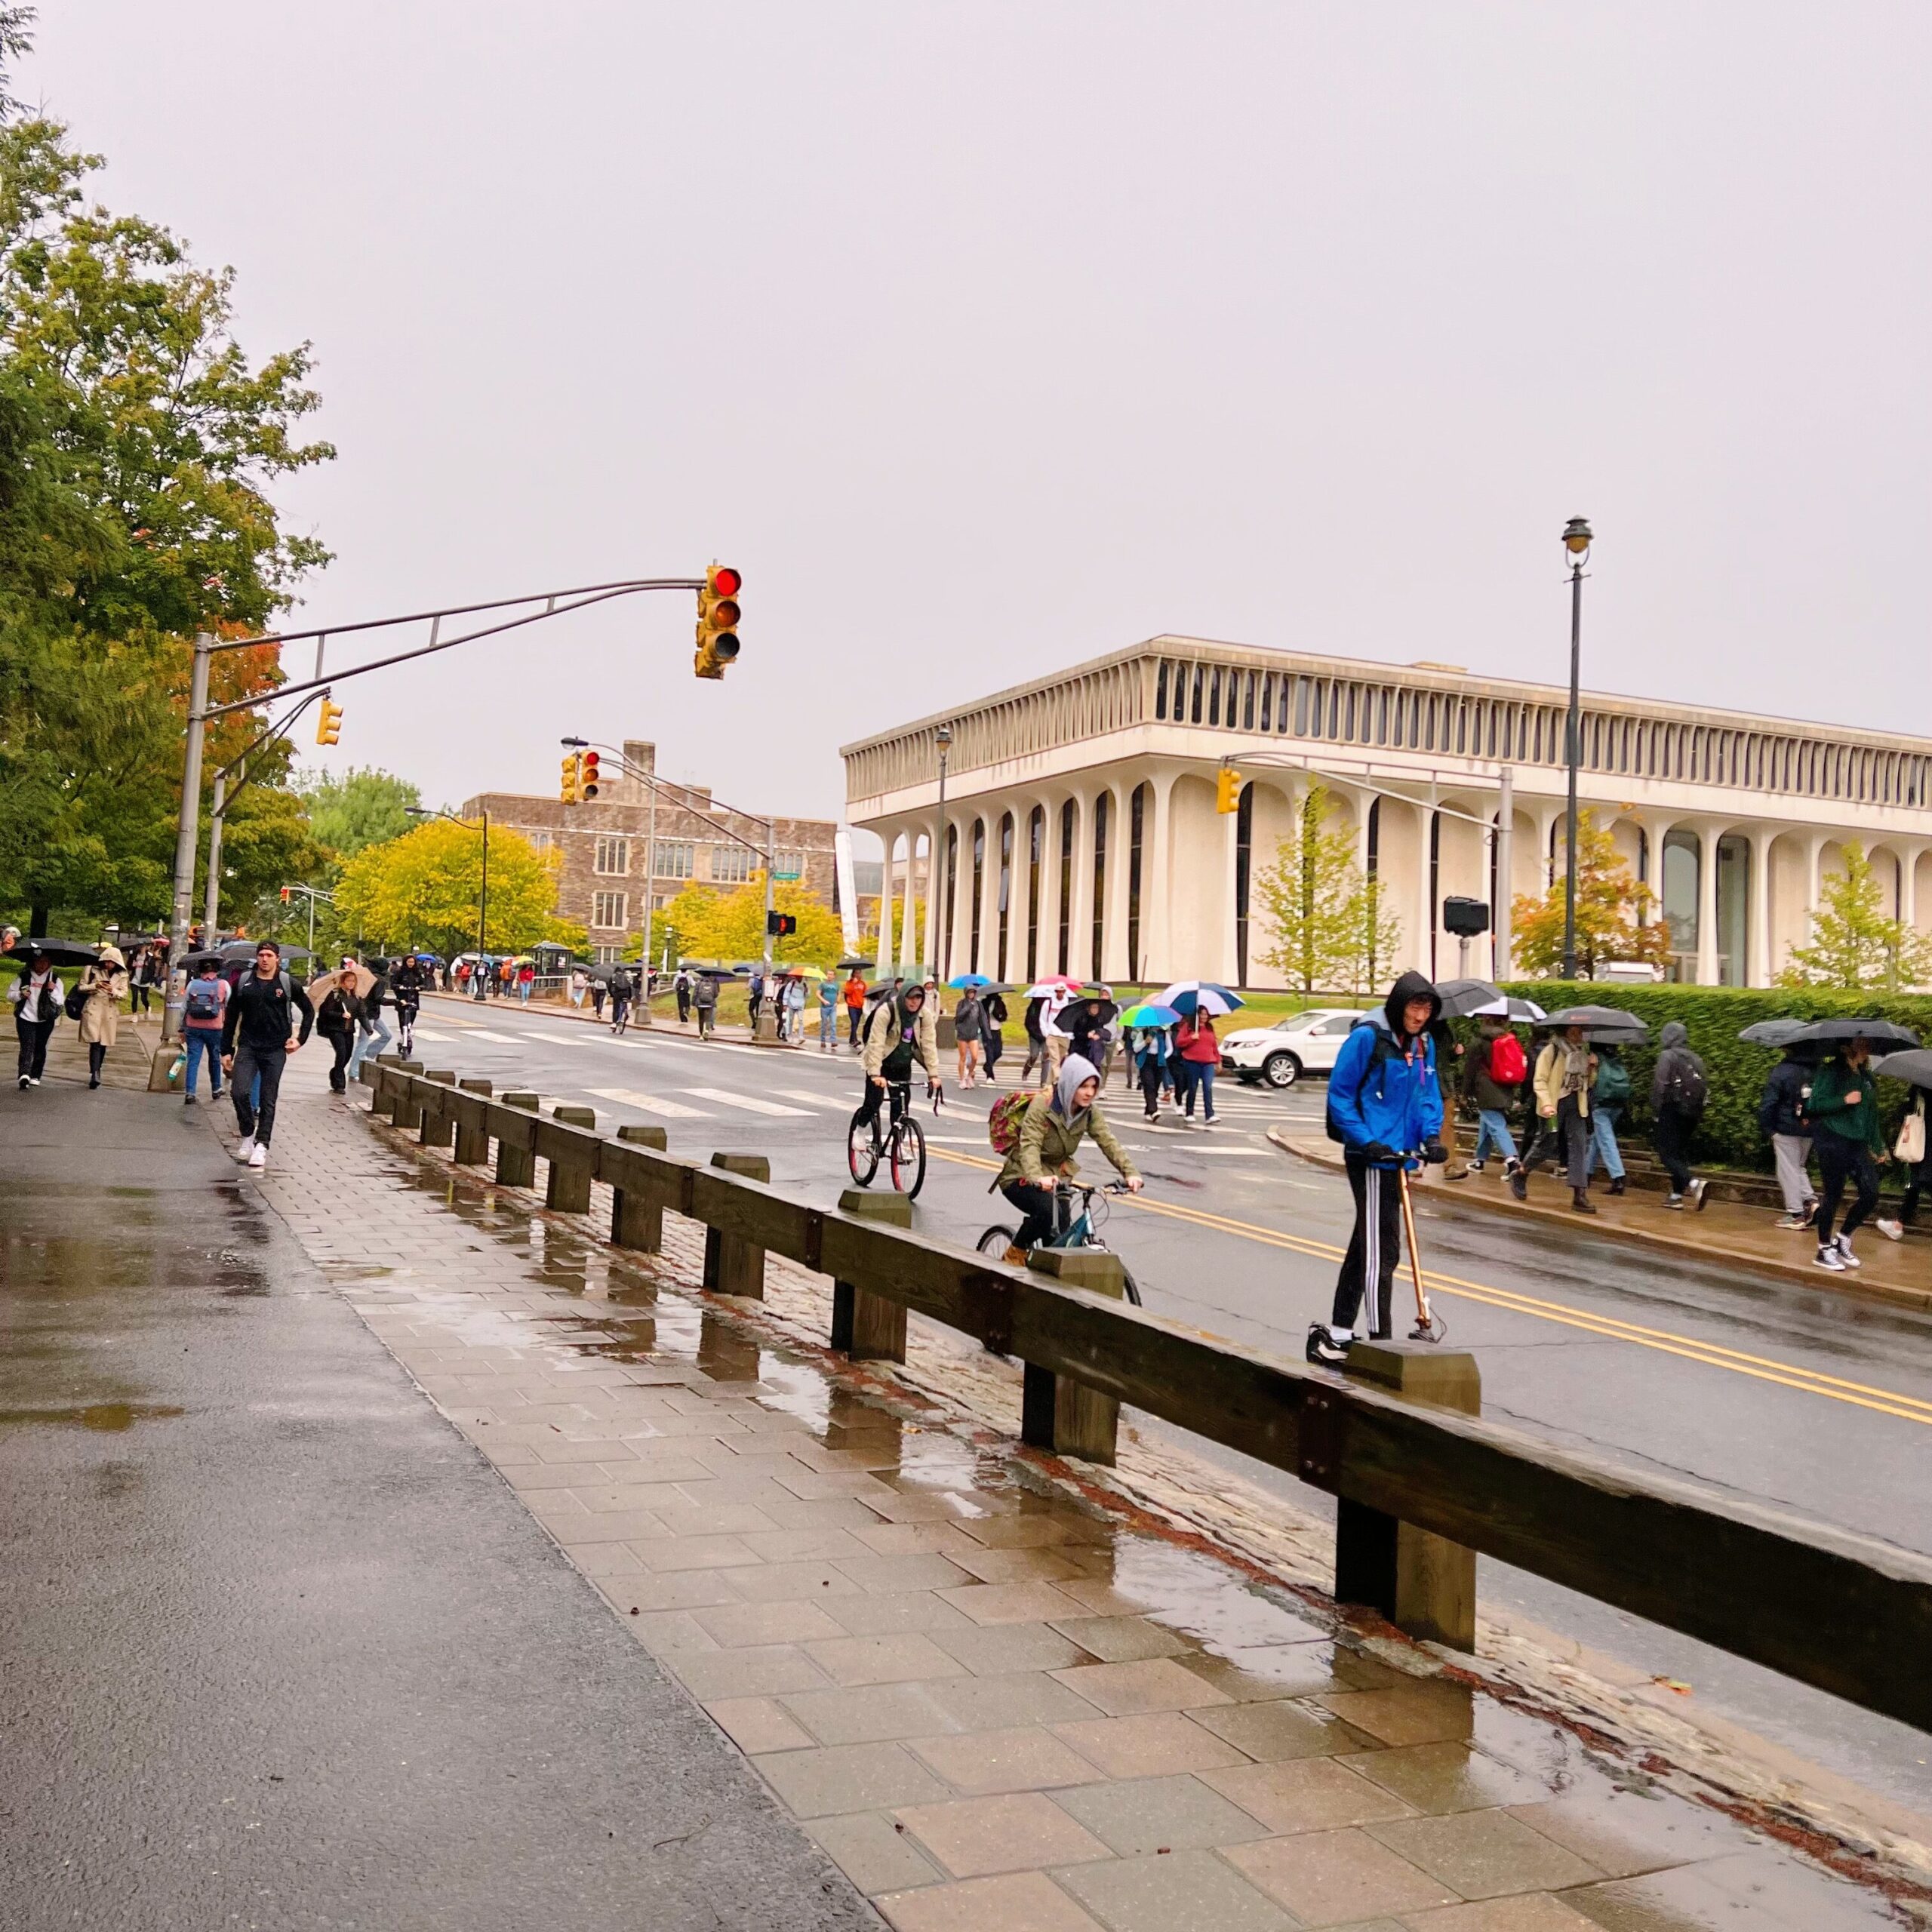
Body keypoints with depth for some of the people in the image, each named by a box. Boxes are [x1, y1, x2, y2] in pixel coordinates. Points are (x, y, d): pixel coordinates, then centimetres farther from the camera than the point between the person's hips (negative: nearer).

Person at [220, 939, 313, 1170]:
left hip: (275, 1050, -1)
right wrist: (226, 1051, 7)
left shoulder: (287, 984, 0)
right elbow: (231, 1018, 9)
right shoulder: (244, 983, 3)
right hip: (247, 1047, 1)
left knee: (268, 1100, 2)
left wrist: (300, 1039, 4)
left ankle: (261, 1145, 7)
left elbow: (309, 1011, 12)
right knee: (239, 1091, -13)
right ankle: (248, 1136, 8)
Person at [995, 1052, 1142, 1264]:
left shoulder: (1090, 1111, -6)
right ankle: (1016, 1252, -7)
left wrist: (1130, 1172, -32)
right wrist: (1037, 1177, -53)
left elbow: (1108, 1142, -15)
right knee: (1047, 1209, -31)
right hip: (1022, 1177, -6)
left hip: (1057, 1174, 6)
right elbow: (1030, 1146, -33)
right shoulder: (1042, 1106, -22)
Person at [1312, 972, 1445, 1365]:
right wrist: (1366, 1141, -17)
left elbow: (1429, 1095, 15)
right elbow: (1340, 1095, -11)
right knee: (1380, 1251, -8)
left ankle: (1334, 1335, 27)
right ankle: (1380, 1342, -2)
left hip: (1398, 1158, 8)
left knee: (1366, 1247, 16)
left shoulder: (1424, 1045, 9)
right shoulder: (1367, 1038, -13)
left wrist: (1431, 1135, -2)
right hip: (1370, 1159, -8)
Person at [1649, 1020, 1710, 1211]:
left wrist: (1655, 1112, -9)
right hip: (1691, 1114, 7)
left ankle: (1694, 1183, -26)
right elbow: (1704, 1087, 12)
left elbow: (1659, 1086, -16)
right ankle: (1676, 1195, 20)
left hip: (1670, 1111, -7)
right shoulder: (1695, 1059, 12)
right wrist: (1698, 1112, 17)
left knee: (1667, 1154, -5)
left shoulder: (1666, 1056, -10)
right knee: (1681, 1152, 17)